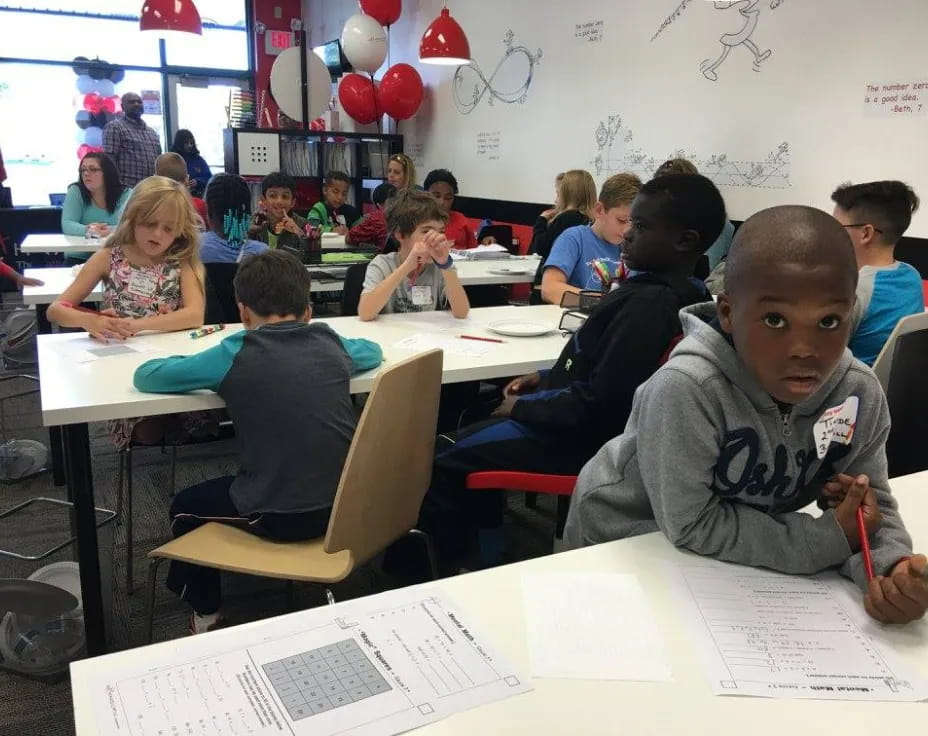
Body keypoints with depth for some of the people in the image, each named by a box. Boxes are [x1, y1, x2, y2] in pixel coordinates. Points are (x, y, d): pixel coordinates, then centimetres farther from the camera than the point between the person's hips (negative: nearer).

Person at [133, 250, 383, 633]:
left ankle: (205, 616, 42)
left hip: (281, 516, -5)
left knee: (186, 506, 26)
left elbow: (144, 376, 0)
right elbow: (372, 350, 28)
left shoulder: (237, 354, -8)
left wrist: (206, 364, 14)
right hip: (346, 502, 6)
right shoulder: (330, 342, 4)